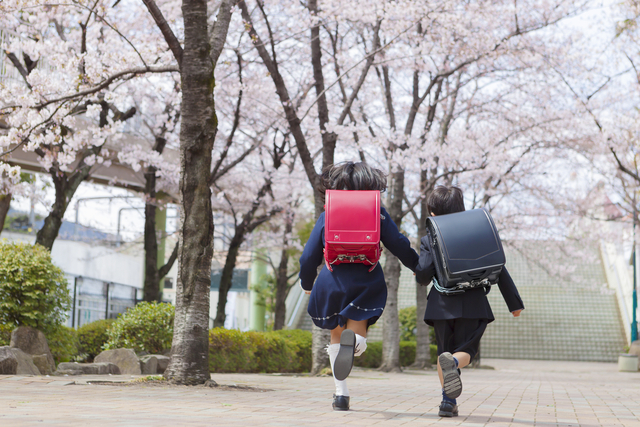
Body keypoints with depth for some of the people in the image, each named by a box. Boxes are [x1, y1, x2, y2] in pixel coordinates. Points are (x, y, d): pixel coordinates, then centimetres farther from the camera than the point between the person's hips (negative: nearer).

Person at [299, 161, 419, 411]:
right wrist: (417, 266, 21)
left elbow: (309, 256, 7)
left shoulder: (327, 215, 4)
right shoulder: (377, 213, 2)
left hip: (332, 282, 1)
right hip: (366, 285, -1)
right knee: (358, 341, 6)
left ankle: (341, 393, 9)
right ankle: (354, 339, -33)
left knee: (336, 337, 18)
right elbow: (398, 245, 3)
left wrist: (307, 284, 23)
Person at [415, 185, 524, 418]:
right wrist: (515, 302, 9)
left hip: (442, 304, 0)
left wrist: (420, 274, 16)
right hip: (472, 304, 0)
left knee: (444, 350, 15)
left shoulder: (429, 239, 0)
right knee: (466, 350, 9)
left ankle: (448, 401, 3)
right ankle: (453, 362, -27)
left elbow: (423, 276, -10)